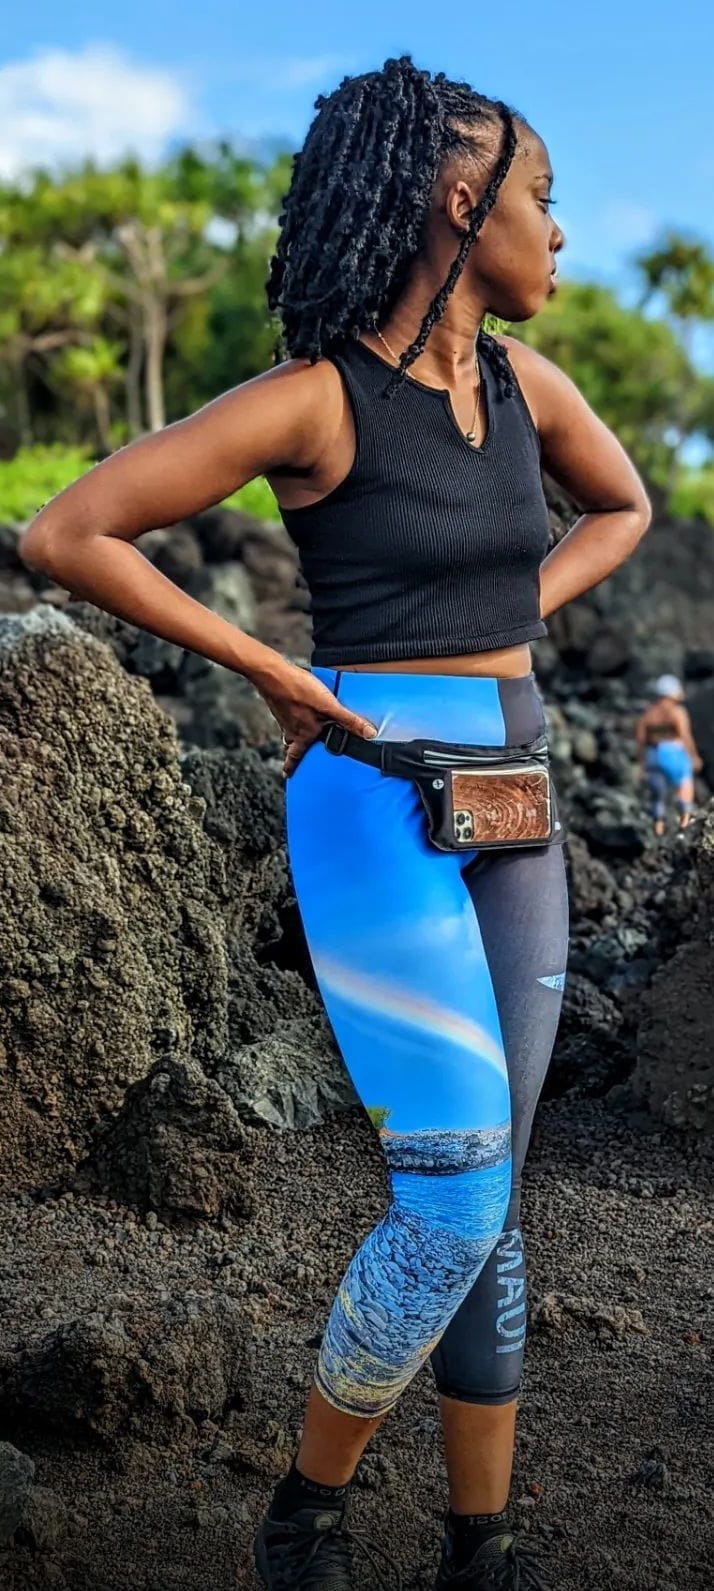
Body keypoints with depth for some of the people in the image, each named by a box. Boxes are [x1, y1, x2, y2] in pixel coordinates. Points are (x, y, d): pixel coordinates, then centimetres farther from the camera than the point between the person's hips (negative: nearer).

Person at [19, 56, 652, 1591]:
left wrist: (513, 621, 10)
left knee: (487, 1201, 10)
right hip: (379, 807, -7)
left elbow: (623, 506, 27)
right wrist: (271, 671, -10)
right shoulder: (315, 398, -11)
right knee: (456, 1201, -11)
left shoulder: (523, 381, 7)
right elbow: (65, 535, -13)